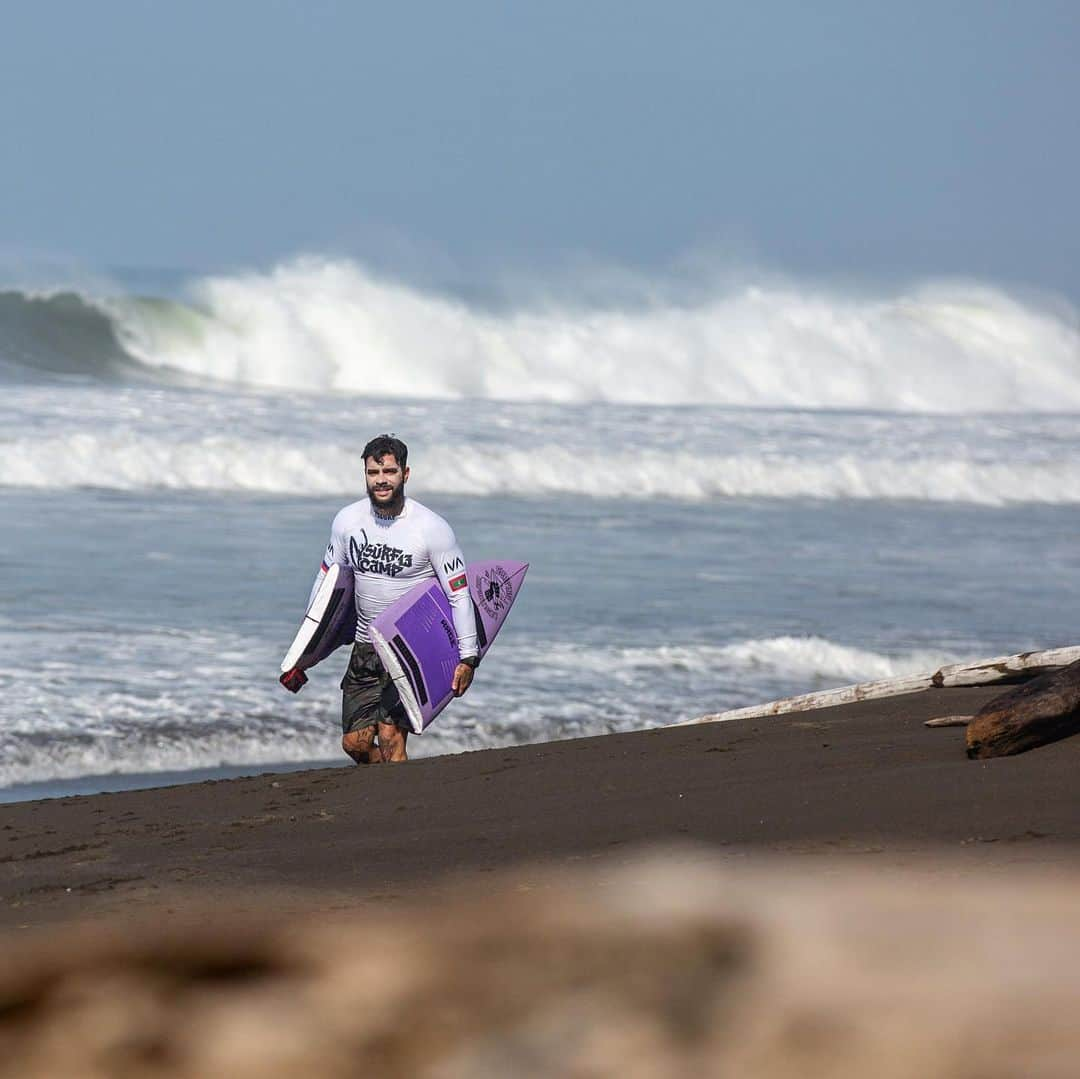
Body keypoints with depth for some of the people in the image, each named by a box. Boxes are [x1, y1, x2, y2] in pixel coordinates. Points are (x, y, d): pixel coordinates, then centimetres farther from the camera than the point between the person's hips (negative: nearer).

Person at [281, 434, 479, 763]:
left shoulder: (432, 528, -13)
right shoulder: (347, 520, 0)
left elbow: (459, 593, -9)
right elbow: (327, 580, 13)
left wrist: (468, 658, -14)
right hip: (365, 647, 5)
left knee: (390, 737, -19)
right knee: (355, 743, 2)